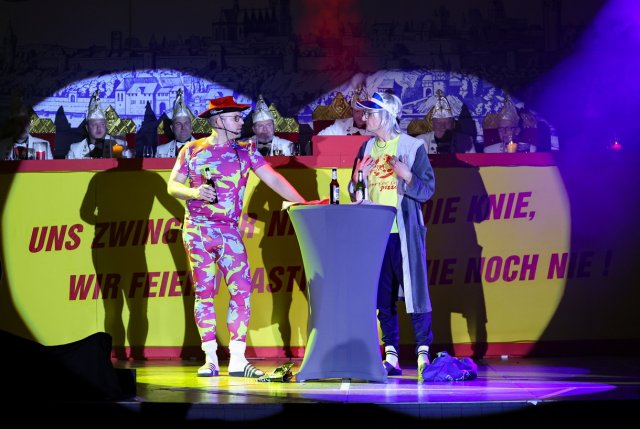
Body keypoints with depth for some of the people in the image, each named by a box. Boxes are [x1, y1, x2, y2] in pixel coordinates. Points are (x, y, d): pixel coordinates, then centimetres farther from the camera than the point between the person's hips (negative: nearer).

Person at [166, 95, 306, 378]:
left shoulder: (246, 151, 7)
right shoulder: (192, 150, 4)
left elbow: (273, 178, -1)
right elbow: (172, 186, 6)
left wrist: (300, 202, -13)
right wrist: (193, 192, -15)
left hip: (229, 232, 1)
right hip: (197, 230, -1)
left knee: (242, 291, -8)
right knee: (204, 293, 0)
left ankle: (237, 359, -3)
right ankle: (210, 359, 6)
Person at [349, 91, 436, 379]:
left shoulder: (413, 147, -2)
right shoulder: (367, 148, 13)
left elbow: (427, 190, -4)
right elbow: (354, 193, 17)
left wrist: (407, 176, -21)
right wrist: (359, 176, -4)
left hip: (404, 232, -5)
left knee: (414, 289, -6)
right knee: (382, 295, 5)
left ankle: (423, 353, -3)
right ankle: (391, 357, 9)